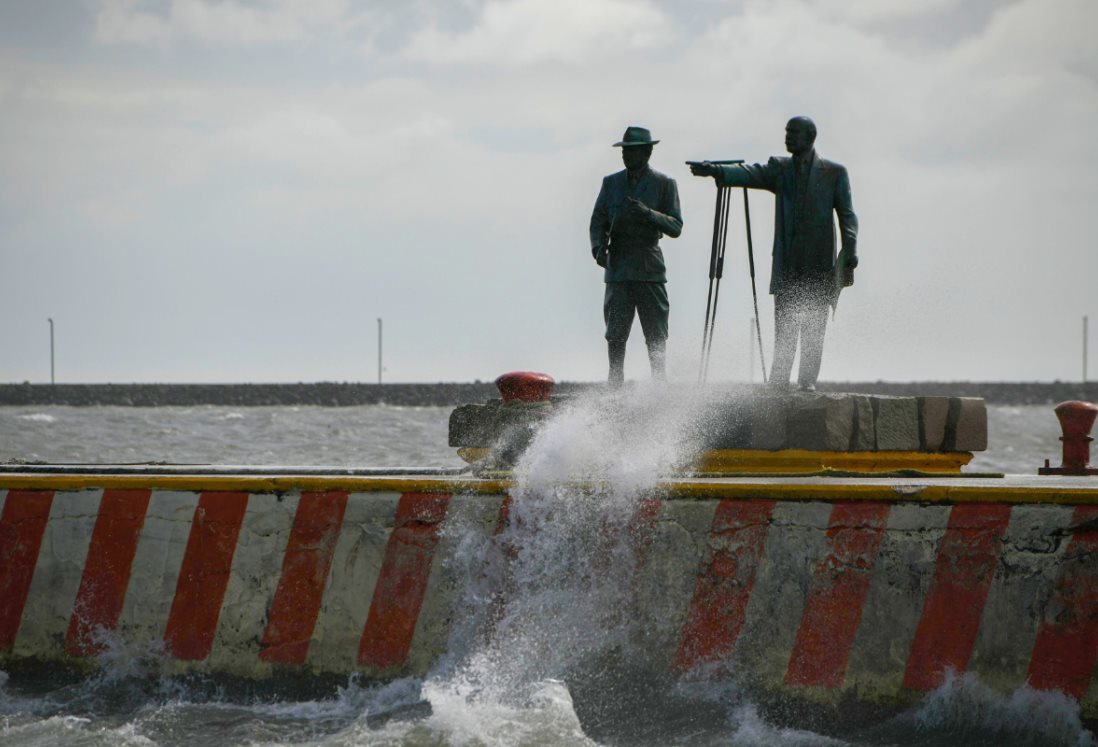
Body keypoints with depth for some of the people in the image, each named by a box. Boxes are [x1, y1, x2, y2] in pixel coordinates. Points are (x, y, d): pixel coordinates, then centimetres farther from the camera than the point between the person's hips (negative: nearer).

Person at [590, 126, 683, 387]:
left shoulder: (664, 184, 3)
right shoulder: (611, 183, 13)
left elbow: (675, 226, -2)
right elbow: (598, 221, 12)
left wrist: (648, 213, -19)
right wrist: (598, 246, -8)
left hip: (649, 269, -2)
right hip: (618, 268, 2)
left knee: (656, 337, -3)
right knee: (615, 335, -2)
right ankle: (615, 388, 1)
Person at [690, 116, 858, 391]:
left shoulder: (834, 172, 6)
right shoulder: (779, 168, 12)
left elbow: (847, 215, 4)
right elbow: (751, 173, -5)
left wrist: (850, 250, -11)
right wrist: (715, 171, -24)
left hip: (820, 265, -2)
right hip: (787, 264, 2)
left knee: (814, 328, -2)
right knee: (784, 327, 0)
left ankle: (808, 381, 2)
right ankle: (778, 386, 2)